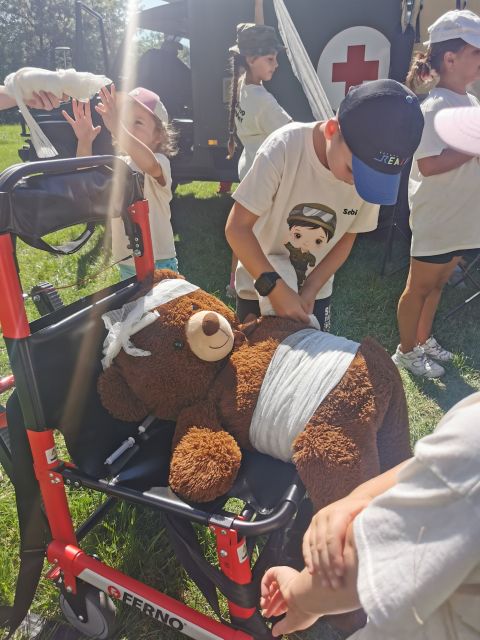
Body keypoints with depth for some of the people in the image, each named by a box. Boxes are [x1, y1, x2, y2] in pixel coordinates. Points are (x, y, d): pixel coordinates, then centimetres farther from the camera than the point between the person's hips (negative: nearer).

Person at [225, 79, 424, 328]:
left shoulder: (374, 172, -16)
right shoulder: (285, 147, -28)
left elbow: (346, 238, -4)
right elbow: (237, 228, -25)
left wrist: (310, 289, -15)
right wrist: (275, 288, -30)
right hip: (260, 287, -2)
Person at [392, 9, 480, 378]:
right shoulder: (434, 108, -16)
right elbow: (429, 165, -27)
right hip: (436, 218, -8)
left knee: (437, 283, 19)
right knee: (419, 287, 5)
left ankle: (423, 340, 36)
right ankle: (406, 352, 22)